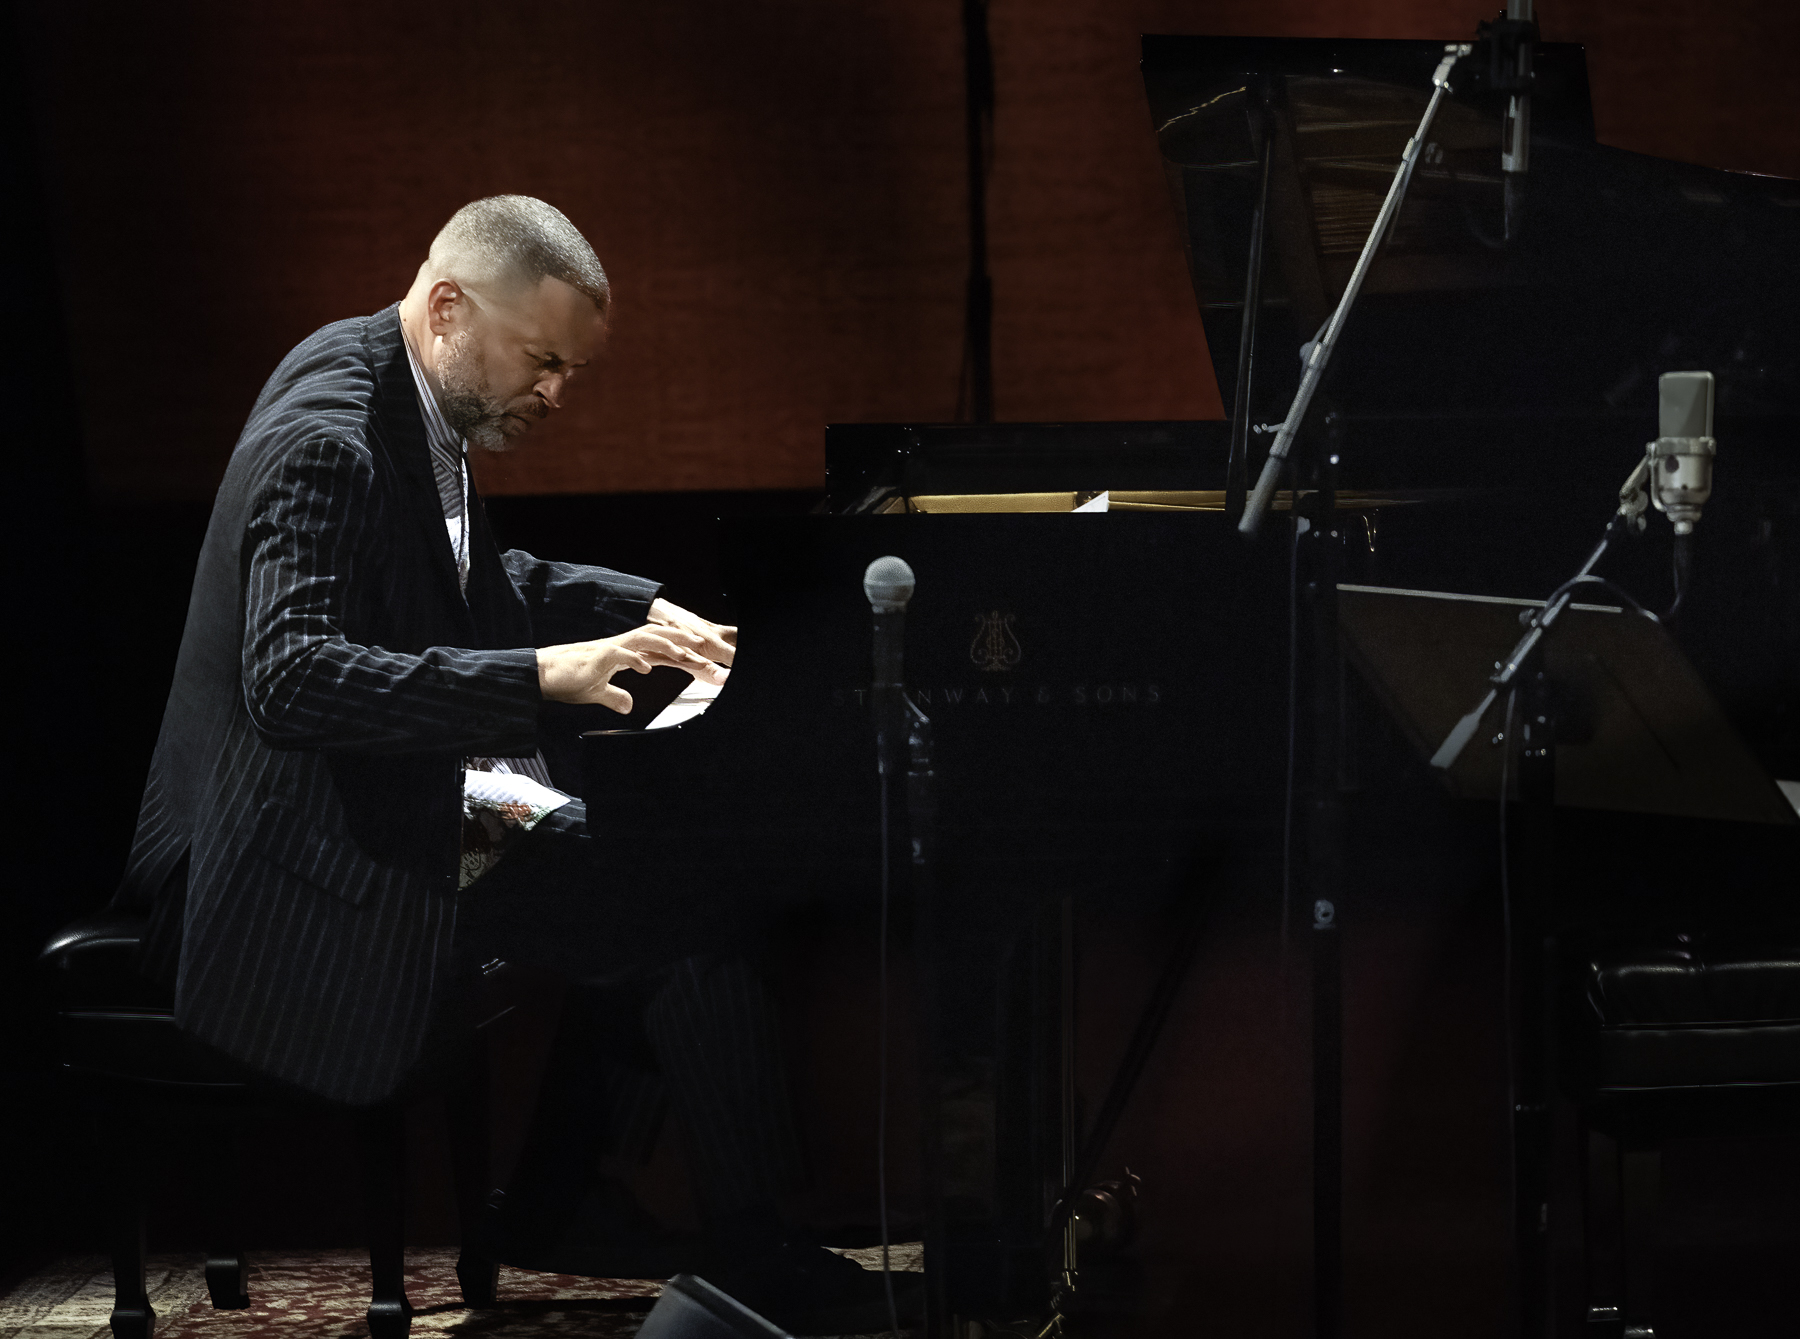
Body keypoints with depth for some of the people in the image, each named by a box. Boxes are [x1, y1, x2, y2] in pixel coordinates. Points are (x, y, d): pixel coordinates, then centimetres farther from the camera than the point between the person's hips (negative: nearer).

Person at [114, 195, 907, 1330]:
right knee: (689, 927, -17)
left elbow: (486, 587, 26)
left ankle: (558, 1198, 25)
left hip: (383, 806, 11)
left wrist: (644, 612, 11)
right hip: (321, 876, -11)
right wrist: (540, 674, -38)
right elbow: (293, 676, -35)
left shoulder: (390, 382, 10)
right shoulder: (329, 441, -23)